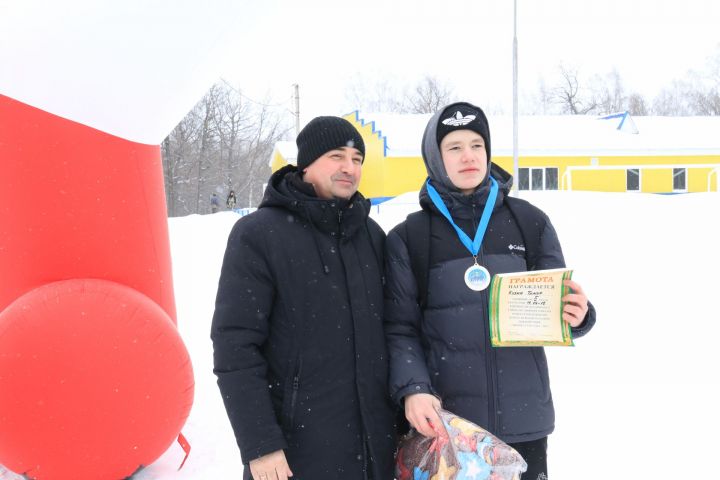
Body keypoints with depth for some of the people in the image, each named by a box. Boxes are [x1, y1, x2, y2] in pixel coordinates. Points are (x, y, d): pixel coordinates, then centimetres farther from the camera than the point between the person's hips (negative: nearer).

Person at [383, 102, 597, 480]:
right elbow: (399, 328, -3)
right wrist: (412, 389, -19)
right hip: (446, 423, -1)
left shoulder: (529, 221, 2)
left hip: (524, 418, 2)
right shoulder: (408, 238, -2)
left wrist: (576, 315, -16)